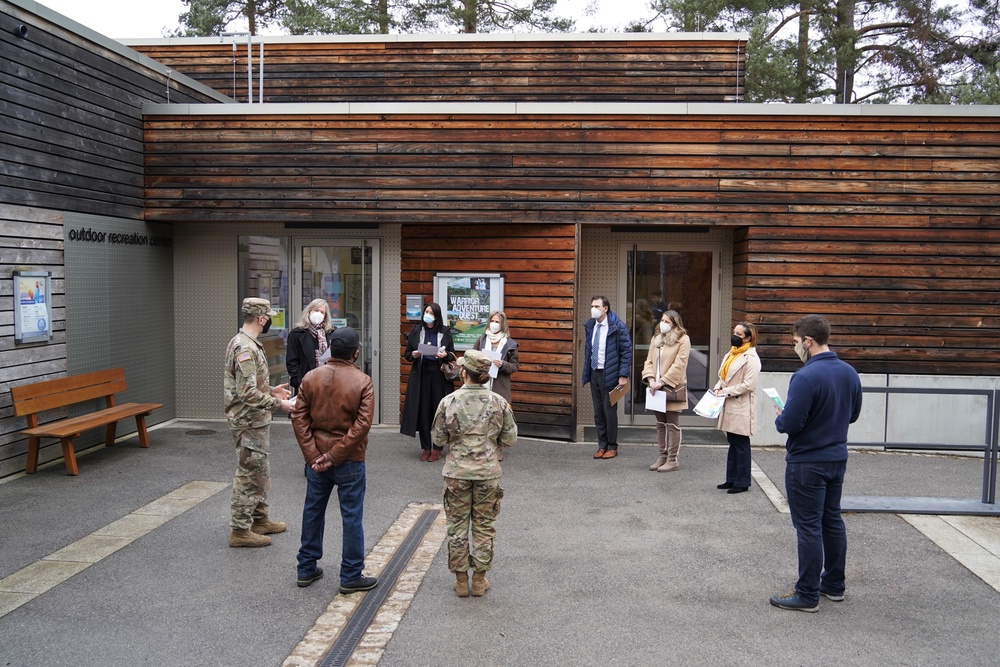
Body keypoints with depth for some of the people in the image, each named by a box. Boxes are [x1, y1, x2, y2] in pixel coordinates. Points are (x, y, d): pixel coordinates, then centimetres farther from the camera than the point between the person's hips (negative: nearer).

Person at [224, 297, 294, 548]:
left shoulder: (245, 343, 11)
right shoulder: (246, 348, -22)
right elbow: (248, 393, -27)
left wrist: (272, 390, 13)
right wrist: (278, 403, -19)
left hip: (256, 422, 10)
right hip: (249, 422, -10)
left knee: (260, 472, 19)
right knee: (248, 475, -2)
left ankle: (259, 519, 31)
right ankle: (240, 530, 7)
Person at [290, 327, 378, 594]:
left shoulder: (311, 378, -2)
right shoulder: (363, 382, -12)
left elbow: (299, 417, -5)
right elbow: (362, 425, -18)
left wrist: (313, 456, -7)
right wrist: (334, 456, -15)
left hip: (316, 459, 4)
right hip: (349, 462, -4)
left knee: (313, 512, 17)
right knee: (351, 517, 6)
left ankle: (306, 569, 28)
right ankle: (351, 577, 13)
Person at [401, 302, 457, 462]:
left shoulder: (445, 332, 2)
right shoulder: (416, 330, 4)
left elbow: (453, 355, 6)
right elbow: (406, 354, 8)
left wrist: (445, 355, -15)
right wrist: (413, 355, -14)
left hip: (439, 375, -1)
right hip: (421, 375, 1)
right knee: (422, 411, 2)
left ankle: (437, 448, 12)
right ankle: (425, 447, 13)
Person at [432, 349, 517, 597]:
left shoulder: (448, 402, -9)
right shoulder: (499, 403, -6)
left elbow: (438, 439, -2)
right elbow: (510, 439, 0)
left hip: (457, 473, -1)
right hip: (488, 473, 1)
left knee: (457, 526, 12)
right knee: (484, 526, 13)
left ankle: (461, 580, 19)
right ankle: (479, 579, 21)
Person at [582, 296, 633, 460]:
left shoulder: (617, 327, -11)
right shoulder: (590, 326, 8)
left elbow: (627, 351, -10)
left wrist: (623, 375, -14)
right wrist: (587, 372, 13)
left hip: (609, 374, -6)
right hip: (594, 373, 6)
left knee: (609, 411, 1)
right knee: (598, 412, 10)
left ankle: (612, 447, 13)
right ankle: (602, 446, 19)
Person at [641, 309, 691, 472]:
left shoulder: (683, 340, -6)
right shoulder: (655, 339, 14)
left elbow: (679, 364, -14)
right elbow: (649, 361, 10)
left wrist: (663, 382, -18)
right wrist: (651, 379, -8)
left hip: (672, 389, -6)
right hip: (657, 390, 6)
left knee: (672, 425, -1)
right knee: (660, 424, 12)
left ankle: (672, 459, 4)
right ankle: (662, 456, 19)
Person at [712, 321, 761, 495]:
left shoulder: (751, 358, -13)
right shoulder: (731, 354, 13)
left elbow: (749, 385, -19)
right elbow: (723, 375, 19)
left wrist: (726, 391, -17)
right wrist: (718, 388, 0)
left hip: (741, 408, -8)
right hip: (730, 406, 8)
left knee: (741, 446, 0)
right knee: (732, 444, 15)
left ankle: (742, 482, 8)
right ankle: (732, 479, 23)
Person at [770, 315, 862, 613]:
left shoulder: (806, 377, -23)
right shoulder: (850, 373, 3)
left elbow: (790, 424, -23)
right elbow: (853, 414, 14)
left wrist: (779, 417, -3)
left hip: (807, 463, -8)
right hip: (837, 459, 8)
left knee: (809, 527, -1)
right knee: (832, 521, 18)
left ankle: (807, 595, 8)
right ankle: (834, 585, 30)